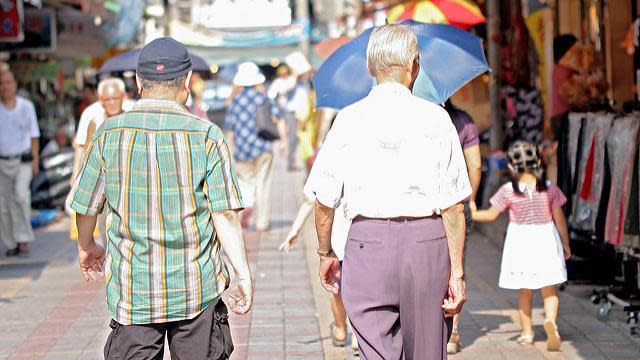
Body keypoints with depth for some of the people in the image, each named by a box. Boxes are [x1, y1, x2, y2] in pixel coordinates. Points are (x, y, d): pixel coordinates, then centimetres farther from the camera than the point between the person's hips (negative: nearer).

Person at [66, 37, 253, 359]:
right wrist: (243, 275, -1)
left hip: (132, 291, 1)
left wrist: (86, 248, 25)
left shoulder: (110, 133, -3)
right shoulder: (206, 135, -7)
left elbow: (86, 207, 6)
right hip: (197, 289, 0)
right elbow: (226, 214, -9)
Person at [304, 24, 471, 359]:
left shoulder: (348, 120, 1)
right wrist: (457, 270, 0)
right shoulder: (435, 118, -2)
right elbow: (453, 205, -5)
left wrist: (325, 253, 19)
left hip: (368, 243, 0)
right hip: (427, 243, 0)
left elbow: (324, 201, 3)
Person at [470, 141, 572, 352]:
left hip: (520, 241, 0)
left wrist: (473, 213, 16)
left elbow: (492, 214, -2)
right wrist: (565, 244, 11)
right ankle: (551, 321, -22)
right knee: (549, 290, 5)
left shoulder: (508, 191, -10)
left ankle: (527, 333, 20)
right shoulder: (550, 188, -6)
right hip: (546, 239, 0)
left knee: (525, 291, 15)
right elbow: (559, 219, -1)